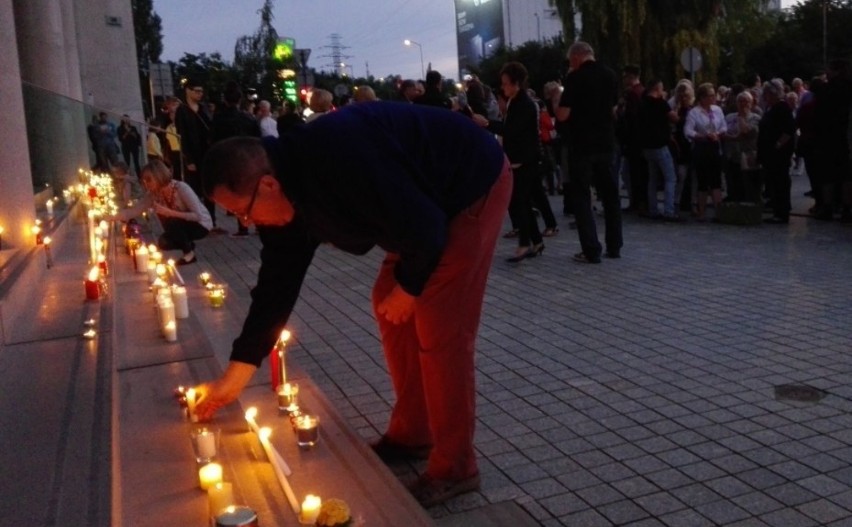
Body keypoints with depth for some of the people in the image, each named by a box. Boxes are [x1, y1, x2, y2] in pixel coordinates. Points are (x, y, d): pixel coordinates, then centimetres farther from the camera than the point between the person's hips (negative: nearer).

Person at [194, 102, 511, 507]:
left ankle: (454, 466, 3)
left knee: (438, 327, -11)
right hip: (430, 204, 9)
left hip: (474, 186, -9)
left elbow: (423, 225, -29)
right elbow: (277, 281, 1)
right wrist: (233, 378, 3)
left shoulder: (339, 161, -34)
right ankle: (412, 433, 24)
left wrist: (408, 288, -10)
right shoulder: (289, 194, -4)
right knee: (389, 311, 10)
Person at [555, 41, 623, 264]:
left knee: (581, 196, 0)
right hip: (606, 142, 6)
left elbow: (563, 115, -13)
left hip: (582, 144, -5)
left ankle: (591, 251, -3)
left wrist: (557, 105, 5)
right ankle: (614, 246, 17)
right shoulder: (610, 75, 7)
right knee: (610, 193, 13)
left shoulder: (575, 78, -11)